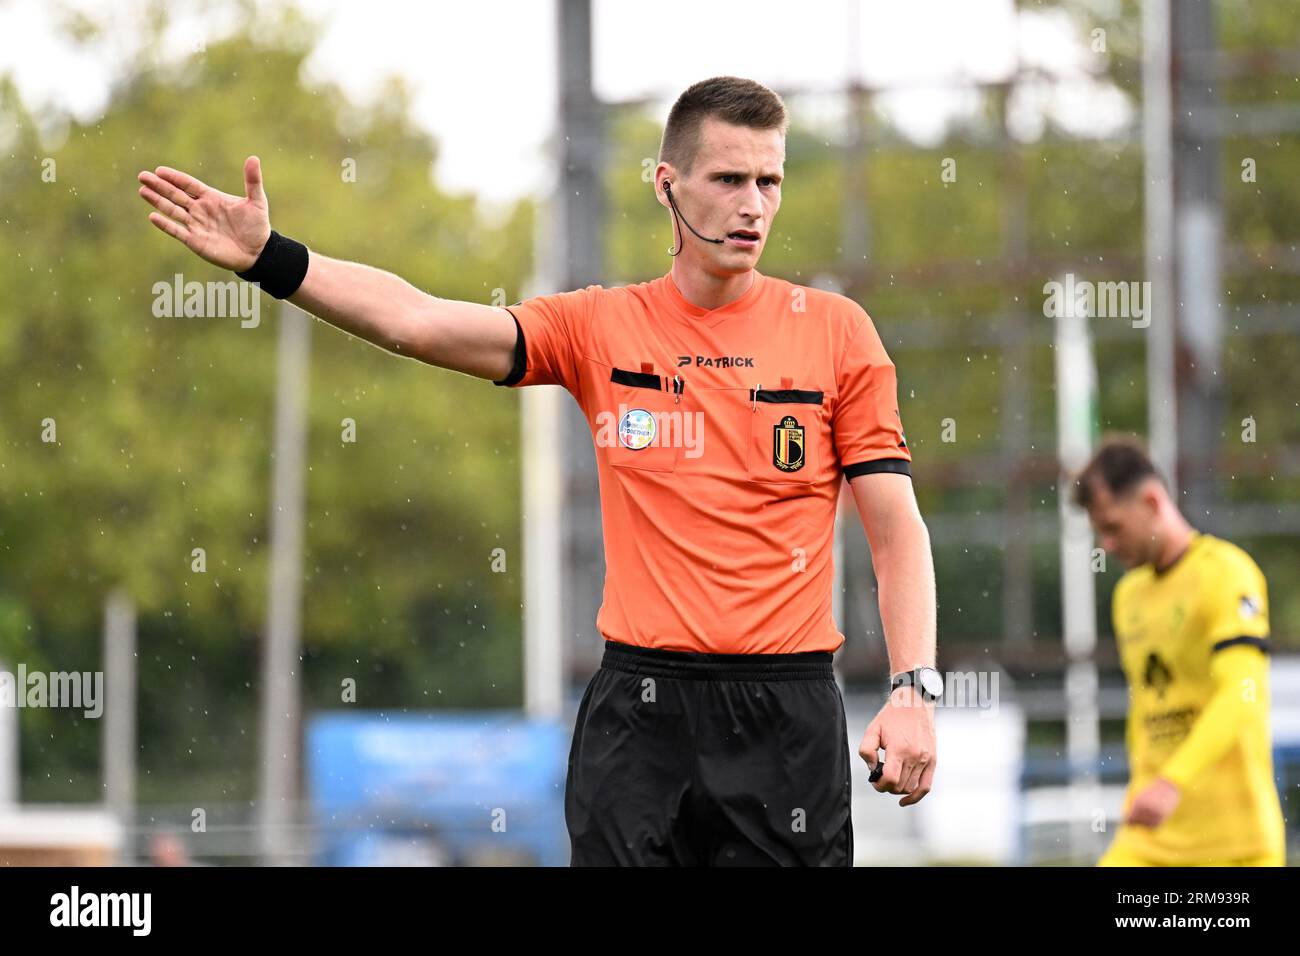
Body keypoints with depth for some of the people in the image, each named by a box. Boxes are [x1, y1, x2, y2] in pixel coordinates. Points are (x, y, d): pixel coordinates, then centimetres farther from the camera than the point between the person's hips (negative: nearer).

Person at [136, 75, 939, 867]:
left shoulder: (835, 330, 2)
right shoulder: (602, 325, 5)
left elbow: (896, 527, 1)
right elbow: (418, 322, -6)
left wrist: (914, 692, -11)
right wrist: (270, 258, -19)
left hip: (787, 715, -1)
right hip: (638, 713, 1)